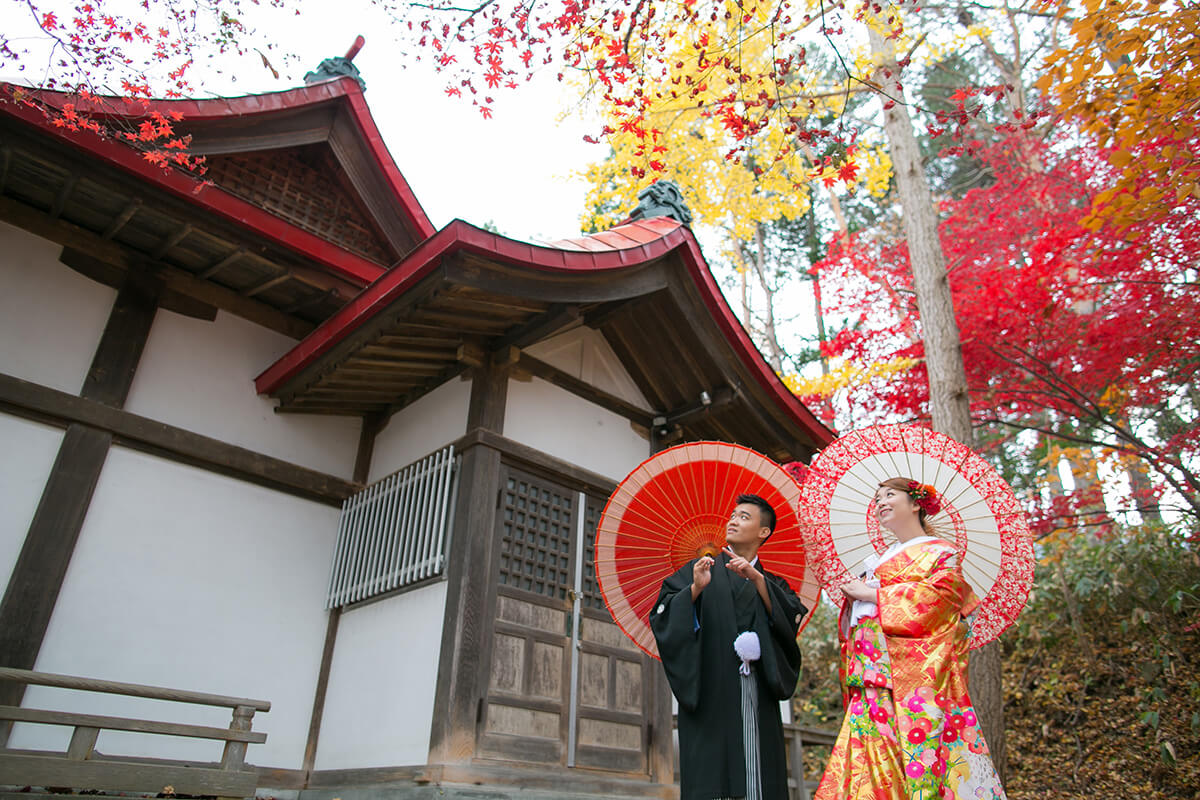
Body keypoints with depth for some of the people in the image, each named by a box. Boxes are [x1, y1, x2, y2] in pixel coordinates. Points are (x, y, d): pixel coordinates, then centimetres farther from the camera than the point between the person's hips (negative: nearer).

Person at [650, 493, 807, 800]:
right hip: (711, 691, -2)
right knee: (712, 773, -10)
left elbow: (791, 617, -2)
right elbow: (662, 615, 0)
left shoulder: (773, 585, 20)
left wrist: (756, 578, -14)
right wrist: (695, 589, -16)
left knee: (760, 774, -3)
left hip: (758, 696, 2)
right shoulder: (701, 569, 13)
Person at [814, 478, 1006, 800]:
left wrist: (870, 594, -9)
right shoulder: (882, 559, 27)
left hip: (914, 672, -6)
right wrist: (853, 595, 3)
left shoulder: (939, 552, 7)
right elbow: (852, 624, 25)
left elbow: (936, 592, -14)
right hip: (874, 680, 6)